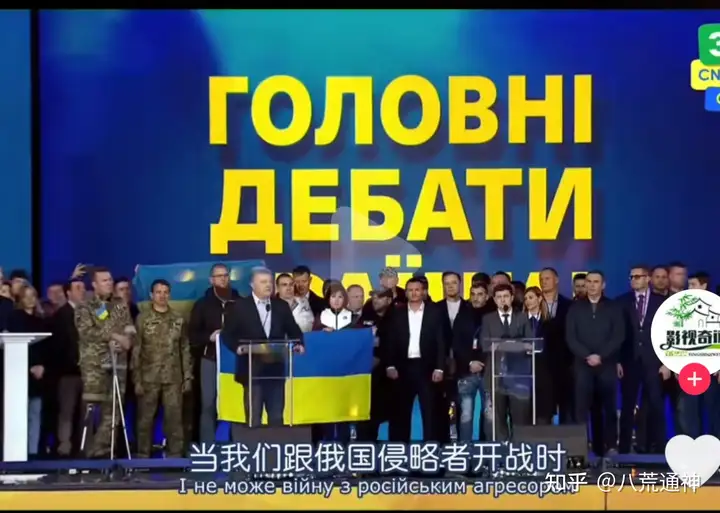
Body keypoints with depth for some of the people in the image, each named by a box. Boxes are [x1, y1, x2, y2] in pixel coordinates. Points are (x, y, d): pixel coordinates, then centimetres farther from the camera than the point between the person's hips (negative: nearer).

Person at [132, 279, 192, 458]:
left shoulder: (178, 319, 9)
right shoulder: (142, 319, 2)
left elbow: (185, 349, 10)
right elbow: (135, 351, -1)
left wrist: (187, 377, 4)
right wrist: (137, 379, -7)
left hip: (173, 378, 2)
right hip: (148, 378, -1)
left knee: (174, 418, 0)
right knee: (145, 419, 1)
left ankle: (175, 455, 6)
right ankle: (143, 456, 9)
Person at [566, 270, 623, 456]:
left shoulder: (613, 308, 7)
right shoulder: (575, 308, 8)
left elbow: (618, 336, -2)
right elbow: (571, 337, 1)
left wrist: (600, 356, -13)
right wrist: (587, 356, -12)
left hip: (607, 364, 0)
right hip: (582, 364, 0)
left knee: (609, 406, 2)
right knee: (581, 407, -3)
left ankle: (611, 446, 6)